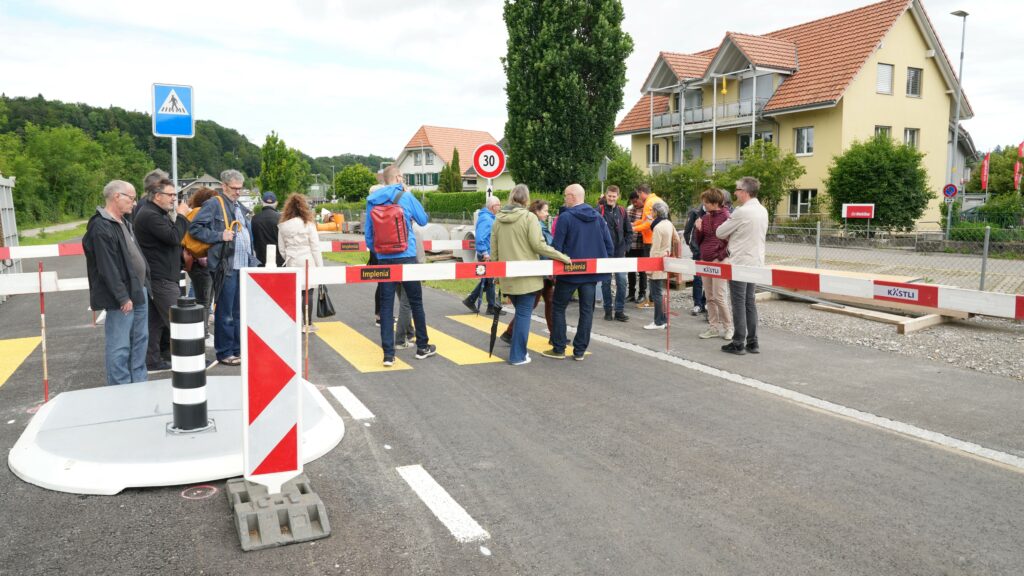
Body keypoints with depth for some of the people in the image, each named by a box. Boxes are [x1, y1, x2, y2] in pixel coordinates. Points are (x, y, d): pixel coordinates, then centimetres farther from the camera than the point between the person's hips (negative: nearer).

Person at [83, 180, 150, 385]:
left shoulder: (124, 222, 15)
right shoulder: (100, 228, -16)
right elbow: (107, 268, -20)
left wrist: (144, 284, 16)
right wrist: (123, 297, -20)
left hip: (139, 291, 10)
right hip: (122, 298, -10)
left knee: (140, 340, 16)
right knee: (119, 347, -2)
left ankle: (139, 384, 26)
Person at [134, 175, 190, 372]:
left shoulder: (157, 213, 19)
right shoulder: (150, 215, -16)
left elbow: (170, 240, 24)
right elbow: (173, 237, -22)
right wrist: (181, 216, -11)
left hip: (157, 276, 11)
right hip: (161, 277, -11)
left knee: (155, 319, 13)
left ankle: (152, 361, 18)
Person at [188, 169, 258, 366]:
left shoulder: (240, 207, 19)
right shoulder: (214, 204, -6)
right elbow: (194, 227, -11)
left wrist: (252, 259, 18)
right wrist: (219, 235, -18)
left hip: (244, 266, 8)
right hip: (226, 266, -8)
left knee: (239, 311, 14)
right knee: (225, 312, 0)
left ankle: (237, 349, 24)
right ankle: (224, 353, 9)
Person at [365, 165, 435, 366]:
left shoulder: (372, 202, 6)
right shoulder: (406, 197, -5)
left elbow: (368, 233, 9)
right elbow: (423, 220, 9)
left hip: (384, 259, 3)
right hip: (406, 258, -3)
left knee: (386, 305, 4)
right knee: (416, 302, 10)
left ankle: (388, 353, 2)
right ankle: (422, 347, 21)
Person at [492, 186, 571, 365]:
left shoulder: (499, 219, 6)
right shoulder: (529, 217, -10)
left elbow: (493, 249, 10)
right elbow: (538, 245, -16)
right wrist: (562, 257, -8)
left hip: (507, 275, 5)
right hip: (526, 275, -5)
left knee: (520, 311, 21)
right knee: (524, 314, 3)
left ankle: (517, 348, 25)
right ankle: (518, 355, 6)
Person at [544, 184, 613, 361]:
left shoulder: (565, 217, -12)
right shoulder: (598, 216, 4)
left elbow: (556, 247, -12)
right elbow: (609, 246, 5)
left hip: (570, 271, -5)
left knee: (559, 308, 9)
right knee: (586, 310, 9)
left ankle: (559, 349, 10)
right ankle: (580, 350, 12)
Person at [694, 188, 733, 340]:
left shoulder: (726, 217, -9)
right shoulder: (705, 217, 11)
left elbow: (730, 241, -10)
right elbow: (698, 240, 16)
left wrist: (719, 258, -13)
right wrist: (698, 229, -3)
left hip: (720, 262, -7)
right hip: (705, 261, 7)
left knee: (719, 296, -7)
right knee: (710, 297, 9)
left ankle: (729, 327, 6)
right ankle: (714, 327, 16)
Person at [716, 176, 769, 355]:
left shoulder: (741, 212, -17)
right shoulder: (763, 211, 10)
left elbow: (720, 233, -10)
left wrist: (729, 235, 10)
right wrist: (733, 236, 10)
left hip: (740, 263, -8)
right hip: (755, 262, 8)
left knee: (739, 303, -2)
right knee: (750, 302, 12)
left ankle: (738, 344, 3)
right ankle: (752, 343, 14)